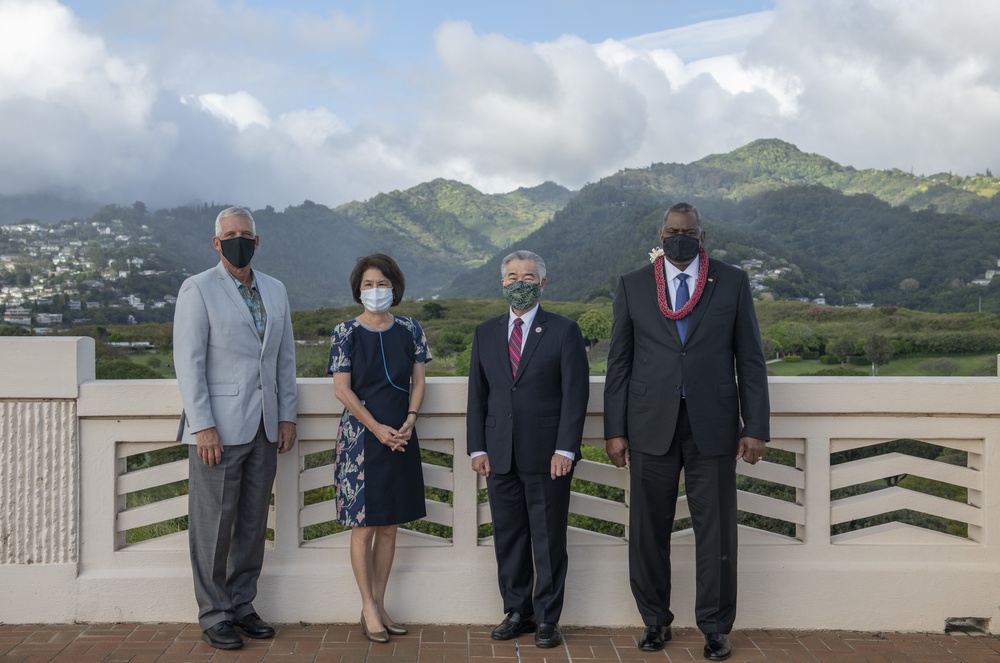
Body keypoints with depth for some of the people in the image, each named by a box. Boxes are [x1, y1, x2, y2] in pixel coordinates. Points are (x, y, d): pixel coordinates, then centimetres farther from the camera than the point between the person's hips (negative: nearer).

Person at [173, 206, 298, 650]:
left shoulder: (275, 290, 13)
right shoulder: (198, 289, -3)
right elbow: (189, 362, -8)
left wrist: (287, 417, 9)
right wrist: (203, 427, -14)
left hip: (264, 429, 5)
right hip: (218, 429, -5)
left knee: (253, 523, 10)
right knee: (213, 525, 1)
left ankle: (242, 606, 23)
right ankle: (213, 616, 13)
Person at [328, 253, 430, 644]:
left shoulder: (409, 330, 5)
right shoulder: (346, 333, -4)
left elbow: (418, 380, 6)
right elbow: (342, 390, -7)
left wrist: (409, 421, -9)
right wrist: (377, 428, -14)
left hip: (401, 437, 4)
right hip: (361, 436, -3)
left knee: (389, 526, 9)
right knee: (364, 526, 0)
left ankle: (379, 606, 19)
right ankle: (369, 609, 11)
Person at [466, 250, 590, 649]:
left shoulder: (564, 331, 1)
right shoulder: (486, 334, 12)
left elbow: (575, 394, -5)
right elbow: (477, 395, 11)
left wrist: (565, 449, -12)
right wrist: (477, 448, 3)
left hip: (548, 456, -3)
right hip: (499, 456, 4)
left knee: (549, 540, 4)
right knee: (508, 538, 10)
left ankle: (547, 619, 15)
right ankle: (517, 612, 23)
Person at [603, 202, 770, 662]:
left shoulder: (732, 282, 5)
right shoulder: (633, 285, 6)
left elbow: (750, 359, 4)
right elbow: (619, 362, 5)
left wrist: (755, 426, -1)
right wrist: (615, 430, 1)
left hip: (712, 425, 0)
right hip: (651, 425, 1)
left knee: (715, 529, 4)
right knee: (649, 529, 7)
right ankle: (655, 619, 24)